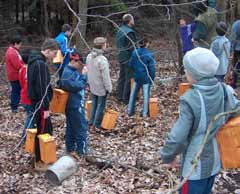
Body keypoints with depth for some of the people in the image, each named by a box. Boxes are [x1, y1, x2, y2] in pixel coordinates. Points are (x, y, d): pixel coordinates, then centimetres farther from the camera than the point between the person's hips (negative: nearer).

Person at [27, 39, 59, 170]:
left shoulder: (34, 61, 9)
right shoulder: (40, 64, -23)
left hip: (36, 101, 10)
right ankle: (39, 162, 11)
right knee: (43, 131, 0)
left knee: (47, 129, 19)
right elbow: (42, 88, -24)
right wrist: (46, 108, -21)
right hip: (40, 103, -10)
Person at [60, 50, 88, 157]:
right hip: (74, 106, -10)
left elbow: (81, 84, 15)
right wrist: (84, 75, -19)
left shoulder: (73, 71, 10)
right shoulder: (68, 73, -21)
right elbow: (77, 86, -26)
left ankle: (71, 148, 27)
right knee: (81, 128, -1)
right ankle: (81, 151, 8)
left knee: (71, 127, 17)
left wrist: (82, 74, 2)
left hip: (75, 105, 10)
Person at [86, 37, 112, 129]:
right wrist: (109, 88, -13)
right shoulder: (102, 60, -27)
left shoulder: (89, 56, -2)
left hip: (92, 85, 7)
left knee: (94, 103, 20)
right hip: (101, 87, -7)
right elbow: (105, 76, -23)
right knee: (100, 105, 7)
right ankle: (97, 124, 15)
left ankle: (91, 121, 30)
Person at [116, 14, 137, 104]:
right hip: (128, 58, -10)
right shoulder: (129, 32, -21)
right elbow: (132, 47, -22)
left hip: (121, 57, 10)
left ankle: (119, 96, 27)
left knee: (122, 77, 18)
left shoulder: (120, 30, 8)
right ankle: (126, 99, 4)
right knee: (129, 79, -1)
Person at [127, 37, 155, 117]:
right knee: (146, 95, 6)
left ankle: (130, 111, 26)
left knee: (133, 94, 17)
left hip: (136, 77, 4)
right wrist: (152, 79, -3)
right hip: (146, 78, -4)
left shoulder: (135, 52, -4)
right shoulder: (149, 55, -18)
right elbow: (152, 68, -15)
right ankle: (145, 113, 13)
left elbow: (130, 64, 4)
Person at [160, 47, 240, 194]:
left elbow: (177, 137, -27)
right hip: (215, 160, 6)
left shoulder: (191, 99, -28)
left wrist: (168, 156, -9)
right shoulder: (225, 91, -10)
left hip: (197, 165, -6)